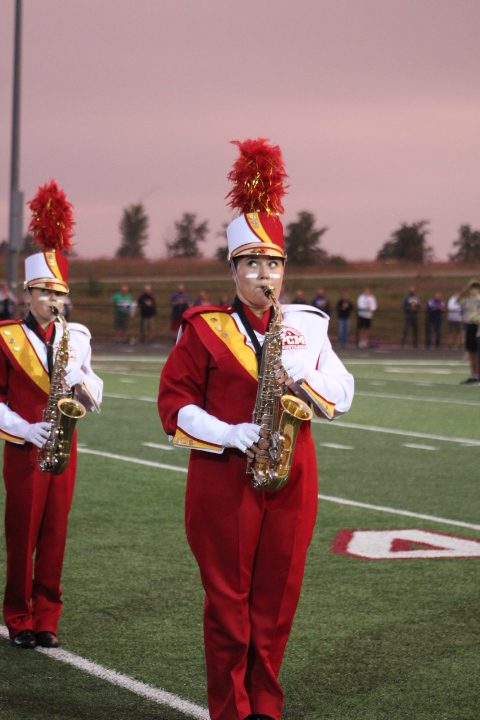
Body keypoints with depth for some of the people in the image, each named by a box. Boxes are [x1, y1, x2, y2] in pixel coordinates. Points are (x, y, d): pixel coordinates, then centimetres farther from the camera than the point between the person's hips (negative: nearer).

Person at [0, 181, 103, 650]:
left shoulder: (75, 337, 7)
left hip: (63, 447, 4)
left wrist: (79, 378, -15)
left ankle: (46, 618, 13)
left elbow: (93, 400, 6)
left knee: (54, 533, 6)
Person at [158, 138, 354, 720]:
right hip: (224, 478, -3)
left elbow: (341, 397, 6)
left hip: (292, 477, 3)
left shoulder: (307, 326, 8)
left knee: (276, 600, 8)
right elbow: (175, 402, -3)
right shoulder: (204, 329, -1)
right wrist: (230, 436, -16)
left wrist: (303, 373, -13)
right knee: (228, 600, 2)